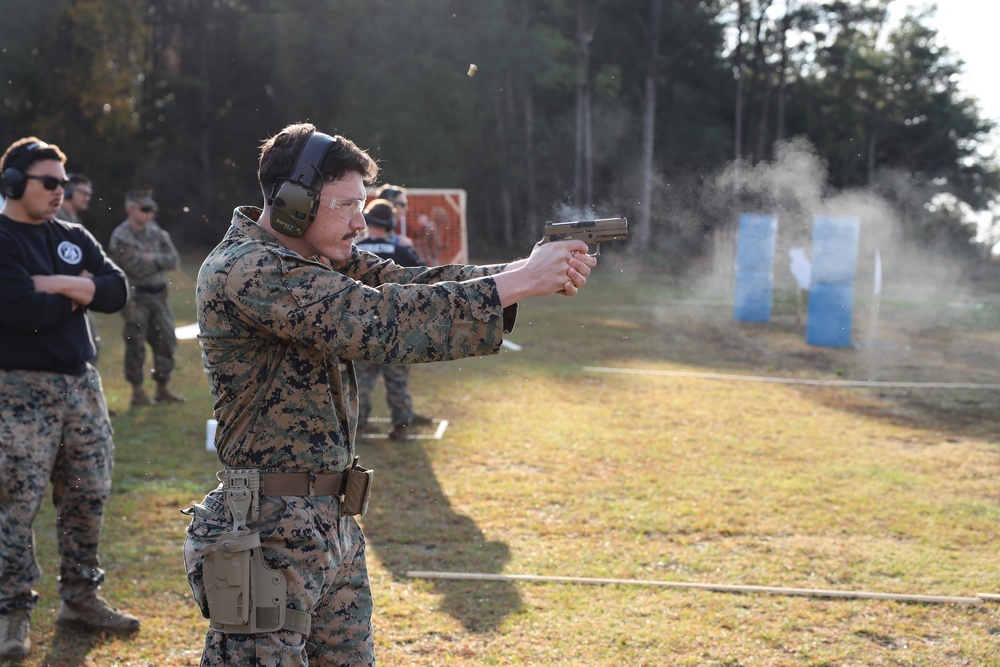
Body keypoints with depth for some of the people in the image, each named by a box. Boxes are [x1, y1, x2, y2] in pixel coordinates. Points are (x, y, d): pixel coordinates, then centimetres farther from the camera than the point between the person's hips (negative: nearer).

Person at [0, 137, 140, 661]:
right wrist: (78, 293, -5)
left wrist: (56, 284, -12)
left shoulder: (73, 238, 13)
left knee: (88, 498, 10)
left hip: (81, 384, 6)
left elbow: (117, 291, 2)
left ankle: (81, 599, 22)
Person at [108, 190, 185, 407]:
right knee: (136, 346, 0)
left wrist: (152, 258, -14)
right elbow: (137, 269, -18)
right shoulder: (121, 237, -10)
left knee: (166, 342, 8)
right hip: (136, 297, -6)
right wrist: (160, 261, -5)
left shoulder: (156, 232, 9)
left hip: (159, 295, 6)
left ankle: (163, 389, 19)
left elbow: (174, 260, 1)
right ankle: (137, 392, 8)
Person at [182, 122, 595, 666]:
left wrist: (527, 270, -13)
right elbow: (381, 322, -27)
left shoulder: (320, 258, 9)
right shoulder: (243, 272, -19)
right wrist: (517, 282, -23)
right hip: (268, 536, -9)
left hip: (333, 527, 9)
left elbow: (409, 284, 3)